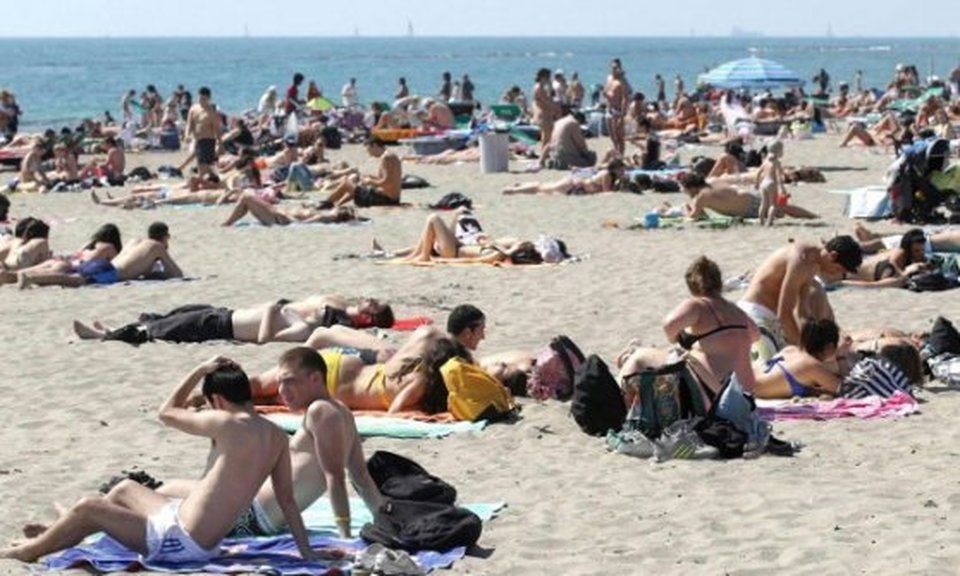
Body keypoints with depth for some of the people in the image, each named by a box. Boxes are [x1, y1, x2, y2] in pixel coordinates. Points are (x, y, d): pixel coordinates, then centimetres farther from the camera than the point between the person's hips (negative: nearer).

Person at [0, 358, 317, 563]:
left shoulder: (228, 424, -21)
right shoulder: (277, 437, 0)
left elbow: (167, 412, -6)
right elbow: (287, 499, 2)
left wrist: (200, 371, 2)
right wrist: (306, 551, 7)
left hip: (180, 541, -9)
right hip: (204, 542, 9)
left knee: (87, 509, 5)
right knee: (124, 489, 27)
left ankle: (26, 552, 26)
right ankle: (54, 536, 44)